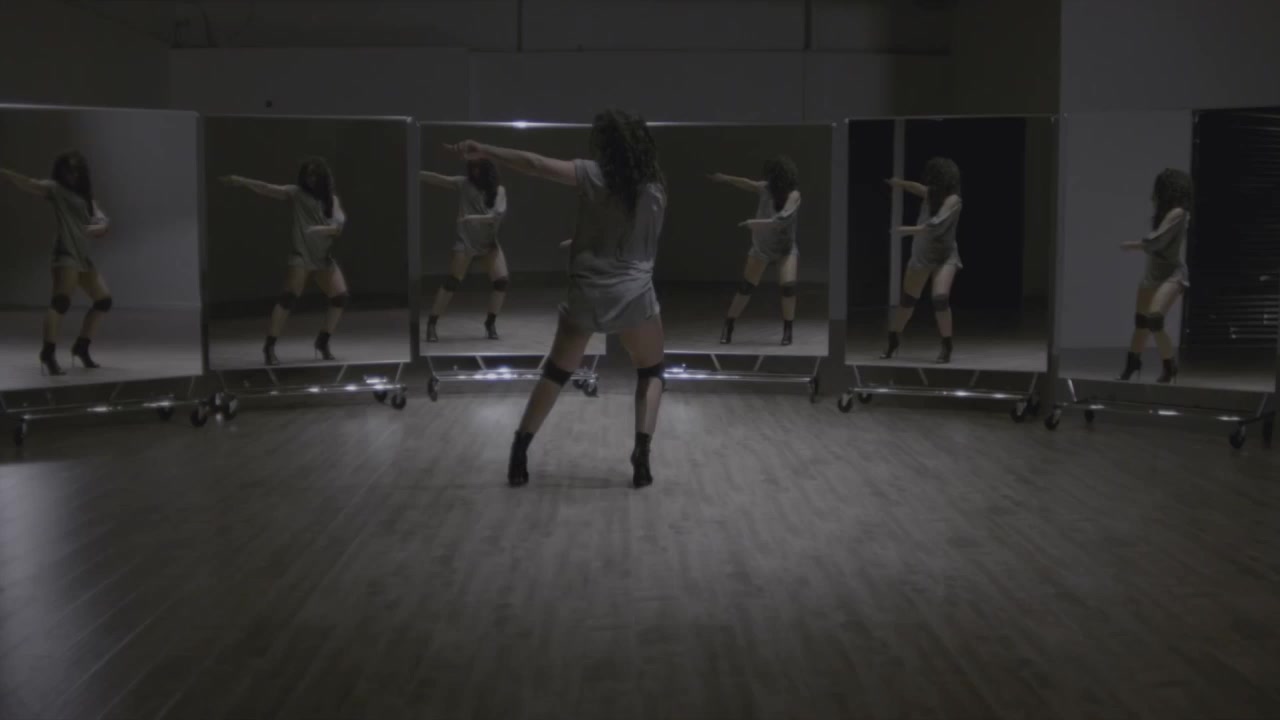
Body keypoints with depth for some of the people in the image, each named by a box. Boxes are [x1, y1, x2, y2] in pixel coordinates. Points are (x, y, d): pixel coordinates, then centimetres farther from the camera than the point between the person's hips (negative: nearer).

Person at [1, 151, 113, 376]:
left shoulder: (87, 199, 20)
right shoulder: (55, 189, 3)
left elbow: (104, 223, 8)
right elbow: (30, 184, -13)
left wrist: (98, 227, -16)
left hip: (84, 255, 8)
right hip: (67, 252, -8)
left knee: (104, 300, 14)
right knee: (61, 301, -22)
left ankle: (81, 348, 21)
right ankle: (48, 353, -27)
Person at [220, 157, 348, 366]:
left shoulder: (332, 199, 6)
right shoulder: (297, 193, -2)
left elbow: (339, 225, -7)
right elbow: (268, 189, -14)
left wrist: (323, 229, -27)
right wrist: (242, 182, -27)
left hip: (323, 258, 4)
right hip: (301, 255, -4)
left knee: (341, 297, -3)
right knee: (288, 297, -19)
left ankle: (322, 343, 13)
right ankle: (269, 347, -15)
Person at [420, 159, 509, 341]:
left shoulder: (498, 190, -3)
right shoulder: (463, 183, -4)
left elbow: (498, 214, -16)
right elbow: (439, 179, -14)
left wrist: (474, 218, -29)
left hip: (489, 241, 2)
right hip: (466, 240, -2)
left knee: (502, 281, -8)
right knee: (451, 282, -8)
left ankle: (491, 323, 9)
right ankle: (432, 323, -1)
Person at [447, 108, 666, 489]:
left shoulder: (593, 175, -6)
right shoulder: (655, 188, 3)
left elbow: (534, 164, -13)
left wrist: (483, 150, -8)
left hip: (587, 296, 0)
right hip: (635, 296, 0)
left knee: (556, 373, 17)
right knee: (651, 373, 18)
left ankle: (519, 454, 16)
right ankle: (641, 455, 0)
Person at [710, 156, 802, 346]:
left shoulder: (793, 195, -22)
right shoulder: (766, 188, -11)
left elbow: (780, 221, -31)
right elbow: (748, 184, 1)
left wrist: (754, 223, -31)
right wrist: (726, 178, -6)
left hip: (785, 248, -3)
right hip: (761, 247, 3)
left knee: (788, 285, -19)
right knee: (746, 286, 0)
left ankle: (787, 331, -4)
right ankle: (727, 328, 9)